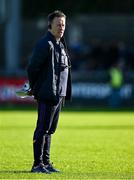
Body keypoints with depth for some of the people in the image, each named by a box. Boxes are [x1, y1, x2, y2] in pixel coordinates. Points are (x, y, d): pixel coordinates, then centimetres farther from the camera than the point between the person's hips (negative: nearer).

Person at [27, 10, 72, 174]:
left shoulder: (61, 44, 16)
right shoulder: (45, 44, -13)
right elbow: (32, 68, -14)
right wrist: (34, 89, -3)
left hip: (59, 94, 9)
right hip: (47, 94, -9)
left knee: (50, 130, 13)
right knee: (42, 129, -6)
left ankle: (46, 162, 19)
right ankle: (37, 164, -4)